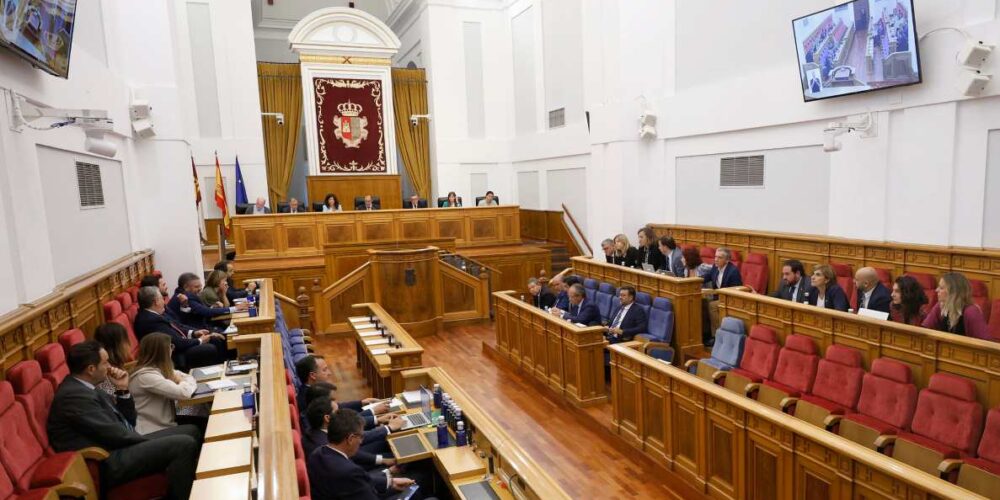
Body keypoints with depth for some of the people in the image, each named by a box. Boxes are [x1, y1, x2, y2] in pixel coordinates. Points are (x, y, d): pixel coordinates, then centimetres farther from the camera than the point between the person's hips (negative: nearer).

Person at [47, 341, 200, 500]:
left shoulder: (85, 387, 13)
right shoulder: (74, 395, -18)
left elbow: (128, 420, 16)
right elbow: (113, 434, -19)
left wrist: (123, 389, 2)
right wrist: (152, 442, -7)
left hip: (117, 447, 10)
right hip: (108, 462, -10)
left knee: (191, 432, 6)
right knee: (183, 445, -23)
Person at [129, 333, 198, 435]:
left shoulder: (158, 368, 7)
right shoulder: (146, 376, -20)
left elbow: (190, 378, 11)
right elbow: (183, 393, -30)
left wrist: (181, 380, -11)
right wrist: (183, 382, -7)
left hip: (166, 424, 8)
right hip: (154, 432, -8)